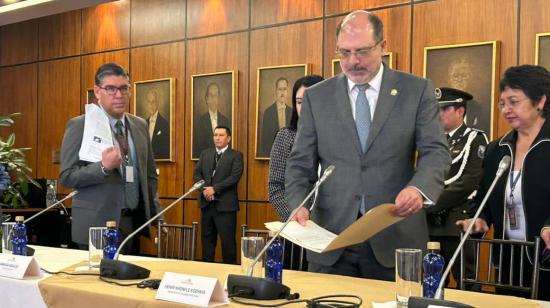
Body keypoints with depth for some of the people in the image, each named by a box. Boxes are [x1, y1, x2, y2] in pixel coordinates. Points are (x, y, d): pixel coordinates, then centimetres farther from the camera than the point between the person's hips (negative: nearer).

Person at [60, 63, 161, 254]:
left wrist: (156, 217, 8)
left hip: (135, 222, 5)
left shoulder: (140, 125, 10)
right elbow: (67, 177, -10)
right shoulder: (79, 126, -5)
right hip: (99, 224, -5)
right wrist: (103, 167, -24)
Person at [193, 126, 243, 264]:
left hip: (225, 204, -5)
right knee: (207, 238, 12)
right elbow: (197, 173, 9)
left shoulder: (236, 155, 0)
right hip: (207, 203, 5)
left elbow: (234, 177, -12)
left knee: (227, 240, -2)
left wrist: (214, 188, -17)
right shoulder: (205, 153, 15)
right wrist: (204, 188, -10)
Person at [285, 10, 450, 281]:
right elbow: (301, 163, 5)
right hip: (331, 237, 1)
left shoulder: (416, 90, 3)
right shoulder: (316, 96, 7)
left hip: (396, 238, -1)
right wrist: (298, 206, -13)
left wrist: (418, 188, -24)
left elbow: (436, 152, -3)